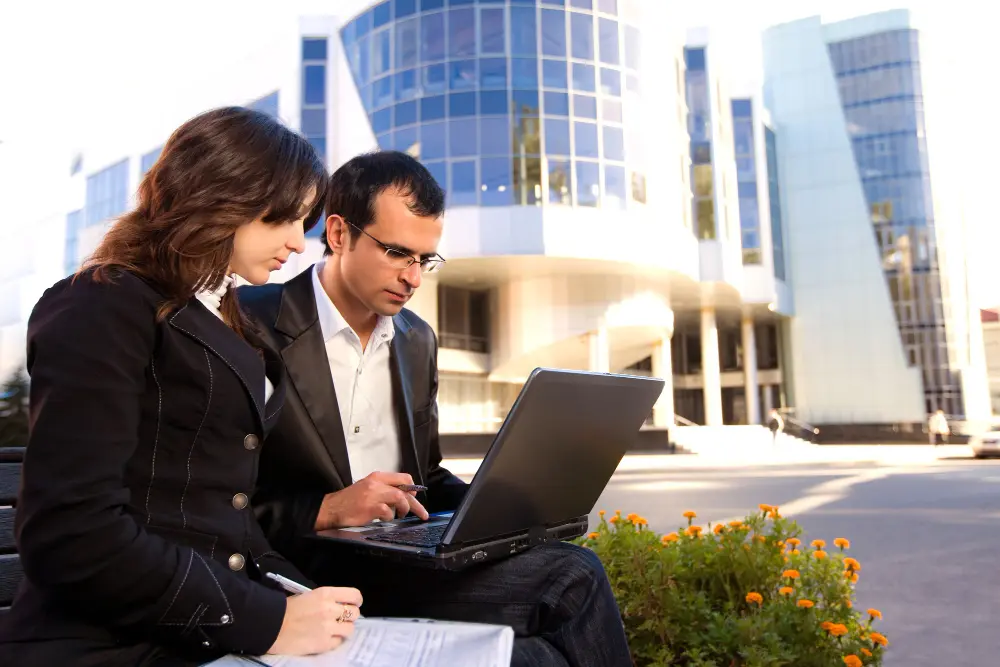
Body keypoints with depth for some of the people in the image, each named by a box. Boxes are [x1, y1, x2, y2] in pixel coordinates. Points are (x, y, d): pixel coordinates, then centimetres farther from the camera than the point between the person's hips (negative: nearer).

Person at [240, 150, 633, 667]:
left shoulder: (418, 340, 14)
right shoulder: (251, 325, -7)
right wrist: (326, 510, -22)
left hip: (405, 559, 7)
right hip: (309, 575, -6)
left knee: (575, 573, -19)